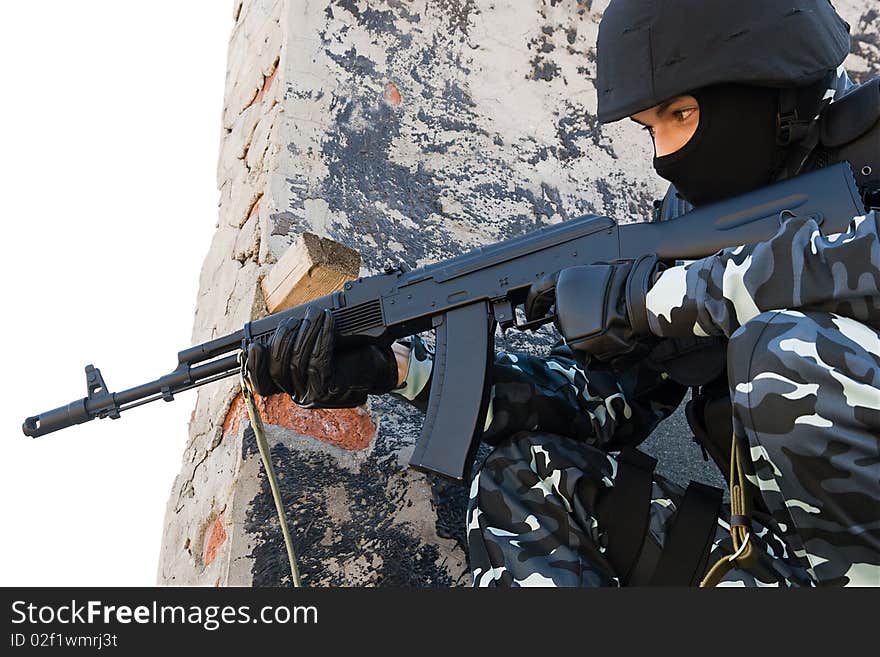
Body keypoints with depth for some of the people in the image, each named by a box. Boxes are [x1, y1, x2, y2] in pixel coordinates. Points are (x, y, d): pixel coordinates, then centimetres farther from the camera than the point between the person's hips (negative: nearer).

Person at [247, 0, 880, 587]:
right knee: (523, 478, -2)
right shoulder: (687, 213, 6)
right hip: (775, 547, 6)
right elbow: (603, 392, 2)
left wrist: (640, 295, -23)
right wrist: (398, 368, -7)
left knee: (787, 346, -29)